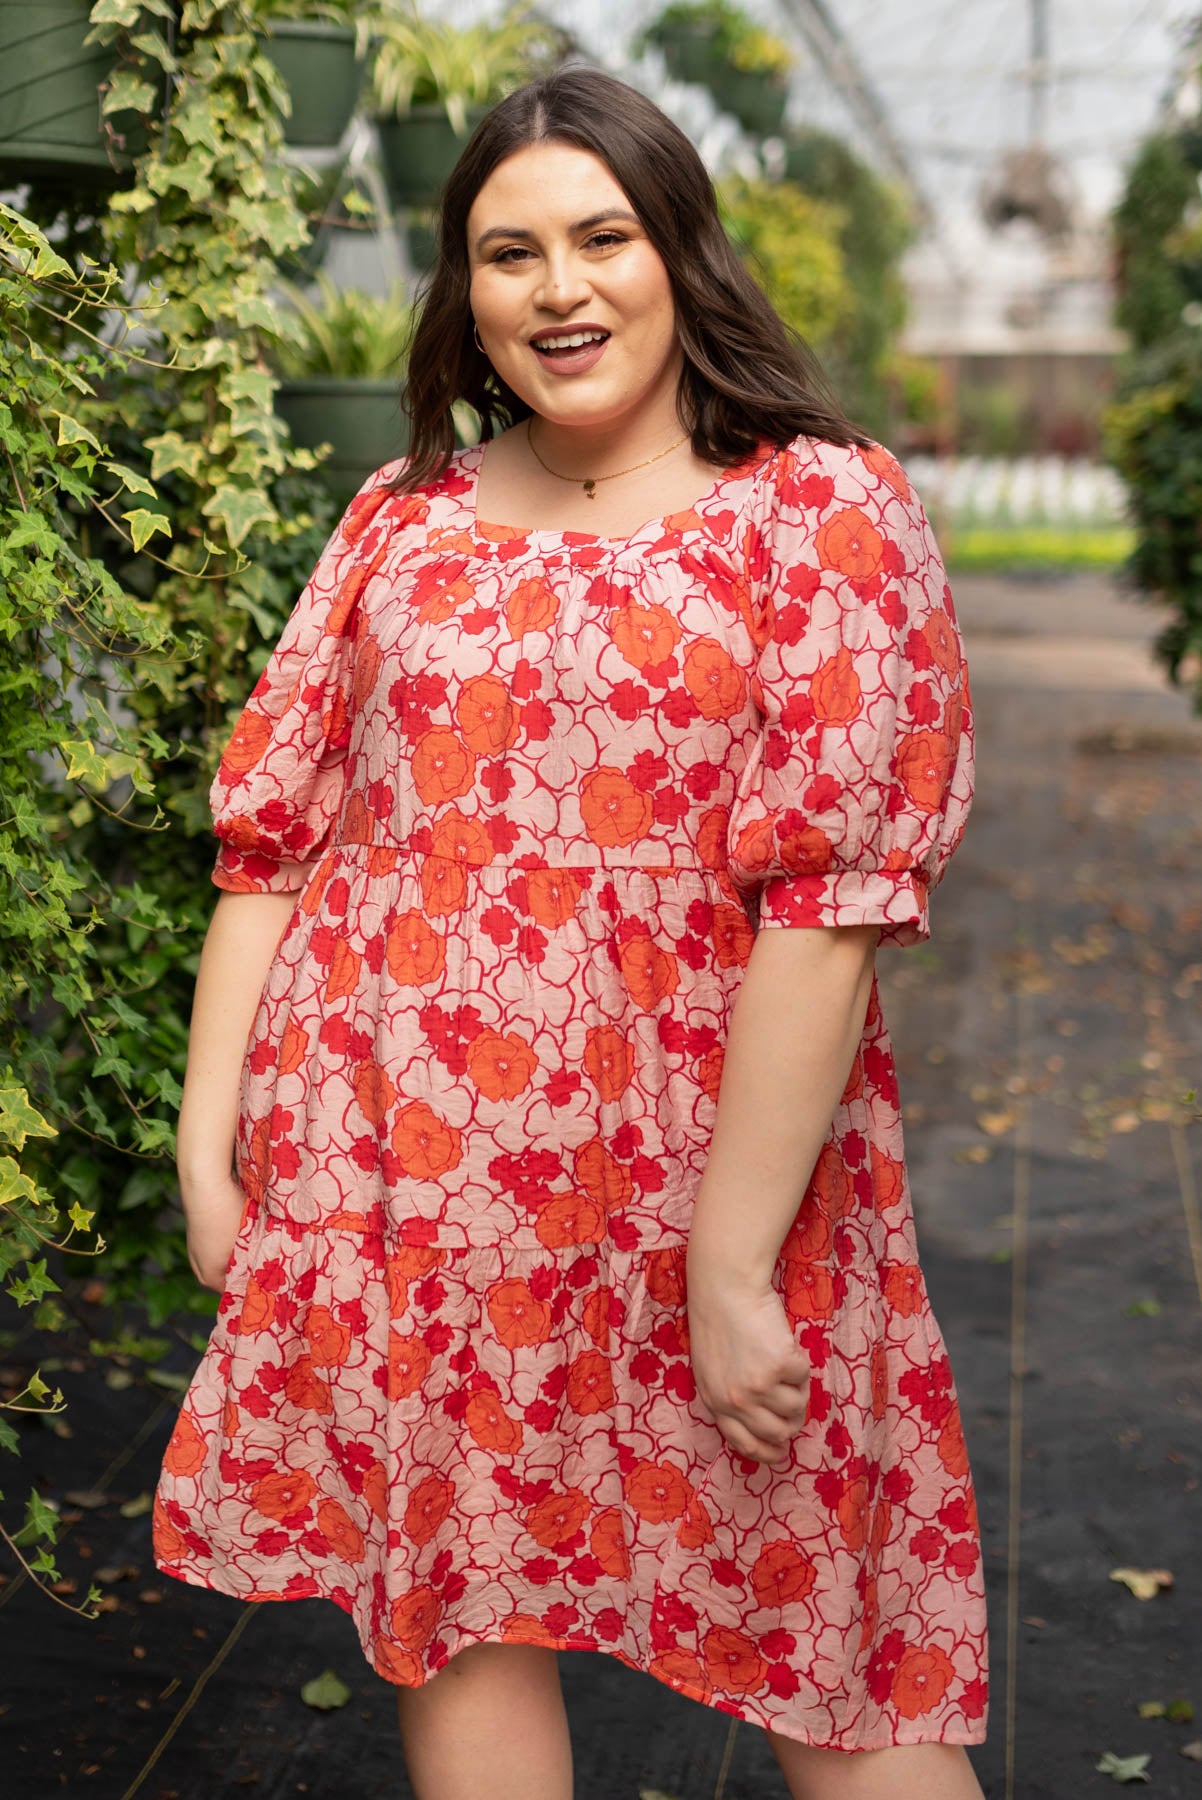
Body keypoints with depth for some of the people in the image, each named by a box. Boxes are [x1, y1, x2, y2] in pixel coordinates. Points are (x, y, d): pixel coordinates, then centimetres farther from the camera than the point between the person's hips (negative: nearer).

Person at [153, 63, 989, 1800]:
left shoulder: (823, 509, -3)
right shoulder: (403, 519, 11)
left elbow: (833, 891, -12)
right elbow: (272, 824, 9)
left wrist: (731, 1266, -17)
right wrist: (207, 1130, 1)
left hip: (696, 1184, -3)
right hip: (394, 1188, 4)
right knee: (449, 1612, 13)